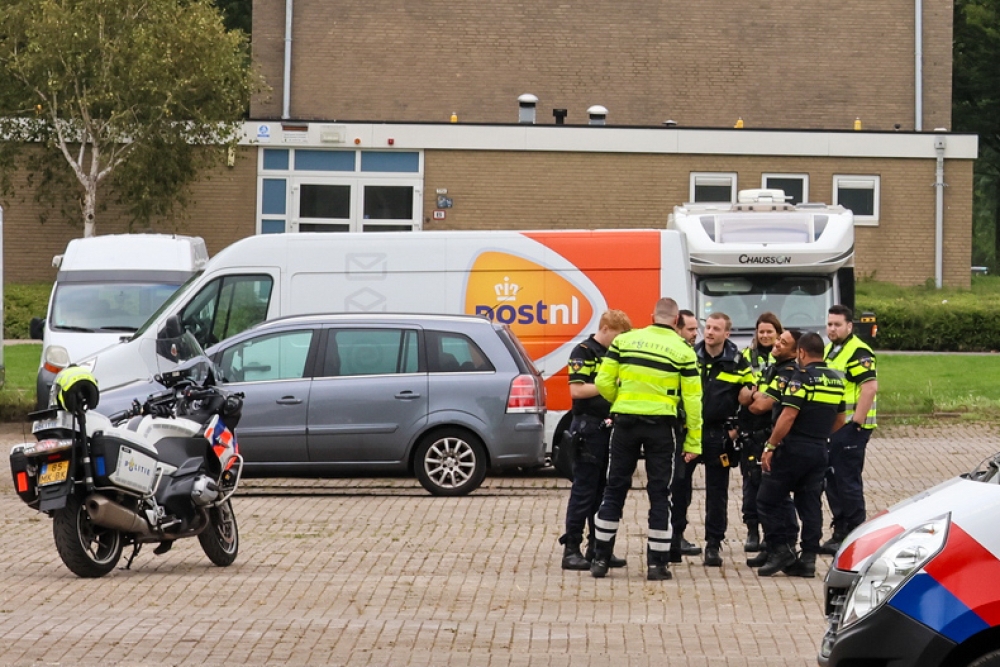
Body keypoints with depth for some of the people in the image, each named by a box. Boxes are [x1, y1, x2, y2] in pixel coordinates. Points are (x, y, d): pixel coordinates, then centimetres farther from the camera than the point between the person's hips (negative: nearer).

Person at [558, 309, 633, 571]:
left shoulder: (612, 354, 17)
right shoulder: (584, 352, -8)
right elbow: (577, 390, -18)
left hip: (609, 428, 8)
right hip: (589, 428, -8)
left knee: (604, 490, 10)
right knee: (584, 490, -7)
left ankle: (598, 547, 16)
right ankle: (571, 549, -4)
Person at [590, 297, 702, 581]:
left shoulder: (624, 340, 2)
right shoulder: (682, 350, -2)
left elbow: (603, 383, 0)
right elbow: (692, 398, -3)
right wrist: (693, 441, 2)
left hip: (625, 421, 2)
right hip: (660, 425, -2)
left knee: (615, 489, 10)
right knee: (659, 493, 6)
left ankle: (601, 558, 12)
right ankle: (657, 563, 6)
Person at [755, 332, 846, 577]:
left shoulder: (802, 378, -13)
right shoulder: (836, 380, 11)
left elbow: (788, 416, -19)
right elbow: (839, 420, 19)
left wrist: (770, 446, -14)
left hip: (794, 447, -7)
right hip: (820, 451, 7)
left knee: (769, 500, 1)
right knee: (810, 504, 9)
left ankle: (782, 550, -6)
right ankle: (808, 558, 6)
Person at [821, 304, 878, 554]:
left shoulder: (858, 352, -13)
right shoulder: (829, 350, 18)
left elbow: (870, 387, -21)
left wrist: (857, 422, -23)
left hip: (850, 428, -10)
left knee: (848, 483, -7)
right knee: (832, 481, 12)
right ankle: (840, 533, 20)